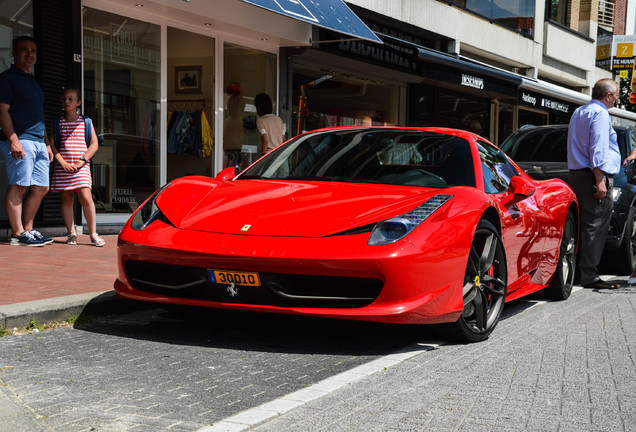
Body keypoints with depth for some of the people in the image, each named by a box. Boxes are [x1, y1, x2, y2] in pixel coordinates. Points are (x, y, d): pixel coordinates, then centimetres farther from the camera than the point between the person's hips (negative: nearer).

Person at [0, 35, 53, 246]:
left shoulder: (33, 81, 24)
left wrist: (47, 144, 21)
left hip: (39, 142, 9)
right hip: (20, 140, -9)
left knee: (41, 188, 6)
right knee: (18, 187, -8)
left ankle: (28, 229, 13)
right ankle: (18, 233, -6)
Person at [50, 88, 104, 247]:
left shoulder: (86, 122, 8)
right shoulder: (57, 123, 10)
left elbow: (94, 144, 5)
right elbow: (52, 145, 5)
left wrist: (82, 161, -7)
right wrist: (63, 162, -8)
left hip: (81, 167, -2)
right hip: (62, 167, 2)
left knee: (85, 197, -14)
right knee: (66, 199, 2)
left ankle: (93, 233, -6)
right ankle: (72, 233, 8)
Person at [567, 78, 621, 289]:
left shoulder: (578, 112, 22)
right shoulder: (599, 113, -10)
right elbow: (597, 149, -18)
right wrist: (600, 181, -21)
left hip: (576, 175, 10)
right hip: (593, 177, -10)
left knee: (585, 225, 12)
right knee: (595, 226, -9)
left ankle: (577, 271, 13)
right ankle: (589, 276, -10)